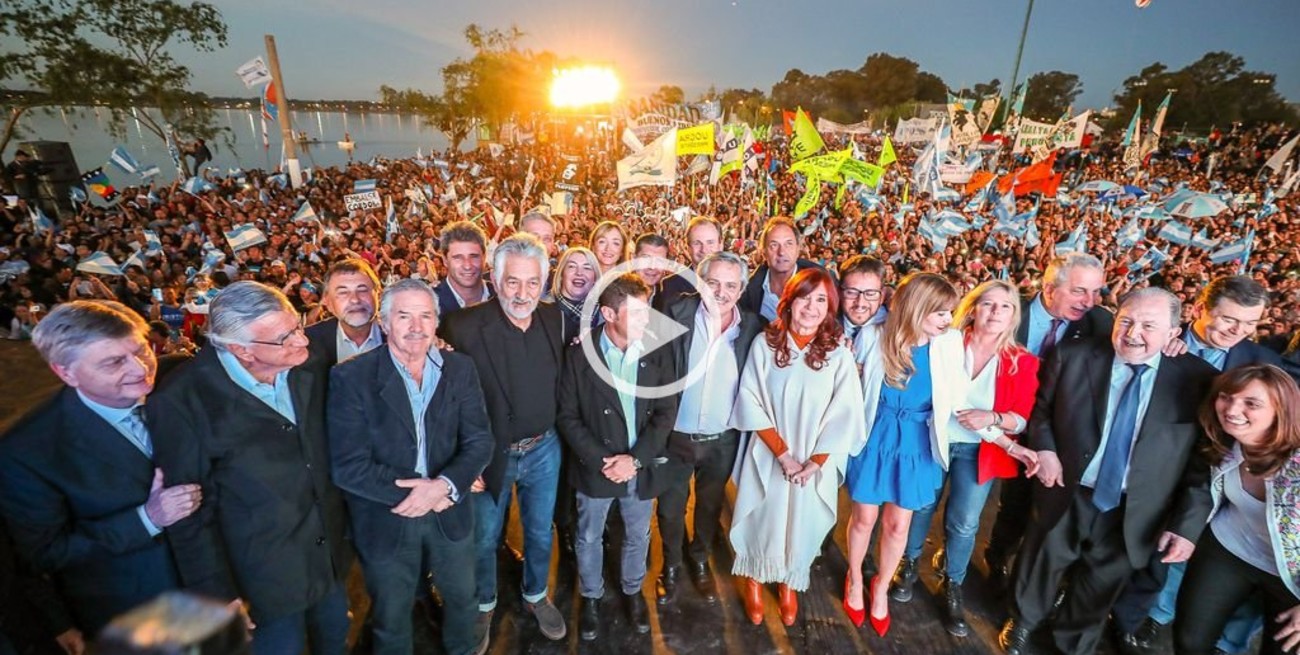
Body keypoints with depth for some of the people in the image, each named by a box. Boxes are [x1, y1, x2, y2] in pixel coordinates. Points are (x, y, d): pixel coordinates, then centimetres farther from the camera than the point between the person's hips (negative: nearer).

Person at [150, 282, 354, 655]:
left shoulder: (310, 368, -9)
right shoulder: (184, 401, -22)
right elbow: (191, 510, -14)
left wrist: (345, 527, 8)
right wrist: (218, 594, -10)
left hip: (330, 552, 5)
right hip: (266, 578, -4)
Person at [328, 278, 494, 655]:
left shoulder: (460, 369, -7)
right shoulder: (351, 378, -17)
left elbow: (480, 441, -9)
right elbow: (348, 467, -19)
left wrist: (445, 485, -25)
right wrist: (414, 491, -21)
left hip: (450, 512, 3)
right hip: (385, 520, -3)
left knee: (462, 596, 27)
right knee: (391, 619, 23)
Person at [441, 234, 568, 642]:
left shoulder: (553, 318, -8)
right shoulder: (465, 327, -22)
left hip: (544, 450, 3)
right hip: (490, 455, -3)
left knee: (540, 533, 23)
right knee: (484, 539, 21)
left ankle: (536, 596, 50)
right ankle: (484, 604, 49)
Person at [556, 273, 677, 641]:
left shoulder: (656, 353, -9)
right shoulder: (580, 354, -14)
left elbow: (666, 412, -8)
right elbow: (567, 416, -9)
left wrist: (635, 458, -15)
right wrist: (600, 460, -16)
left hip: (641, 467, 2)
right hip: (595, 467, -1)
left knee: (638, 536, 21)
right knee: (589, 537, 18)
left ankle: (633, 591, 48)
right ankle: (591, 597, 45)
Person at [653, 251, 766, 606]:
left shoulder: (753, 328, -9)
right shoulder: (679, 314, -14)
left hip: (722, 441, 1)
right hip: (676, 436, -1)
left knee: (710, 507, 24)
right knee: (670, 509, 18)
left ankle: (700, 560, 51)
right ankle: (671, 566, 46)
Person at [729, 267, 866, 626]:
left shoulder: (839, 354, -9)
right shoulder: (765, 344, -11)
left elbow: (842, 418, -7)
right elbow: (752, 404, -10)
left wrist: (813, 464, -12)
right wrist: (783, 455, -14)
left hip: (816, 464, 1)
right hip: (769, 458, -1)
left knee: (801, 524, 16)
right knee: (763, 520, 13)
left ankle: (788, 584, 46)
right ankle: (754, 580, 43)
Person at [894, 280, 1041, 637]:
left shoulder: (1023, 362, -6)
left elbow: (1023, 419, -4)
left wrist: (993, 418, -24)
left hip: (978, 451, 1)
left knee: (964, 522, 7)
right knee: (920, 507, 14)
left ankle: (953, 586, 32)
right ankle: (909, 564, 39)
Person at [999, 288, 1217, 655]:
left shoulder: (1197, 380, -8)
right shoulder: (1073, 358, -8)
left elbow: (1204, 459, -4)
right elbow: (1039, 408, 4)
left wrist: (1188, 523, -8)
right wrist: (1043, 447, -13)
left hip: (1135, 513, 0)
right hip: (1067, 498, 0)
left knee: (1099, 587, 21)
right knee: (1039, 567, 20)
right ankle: (1022, 622, 49)